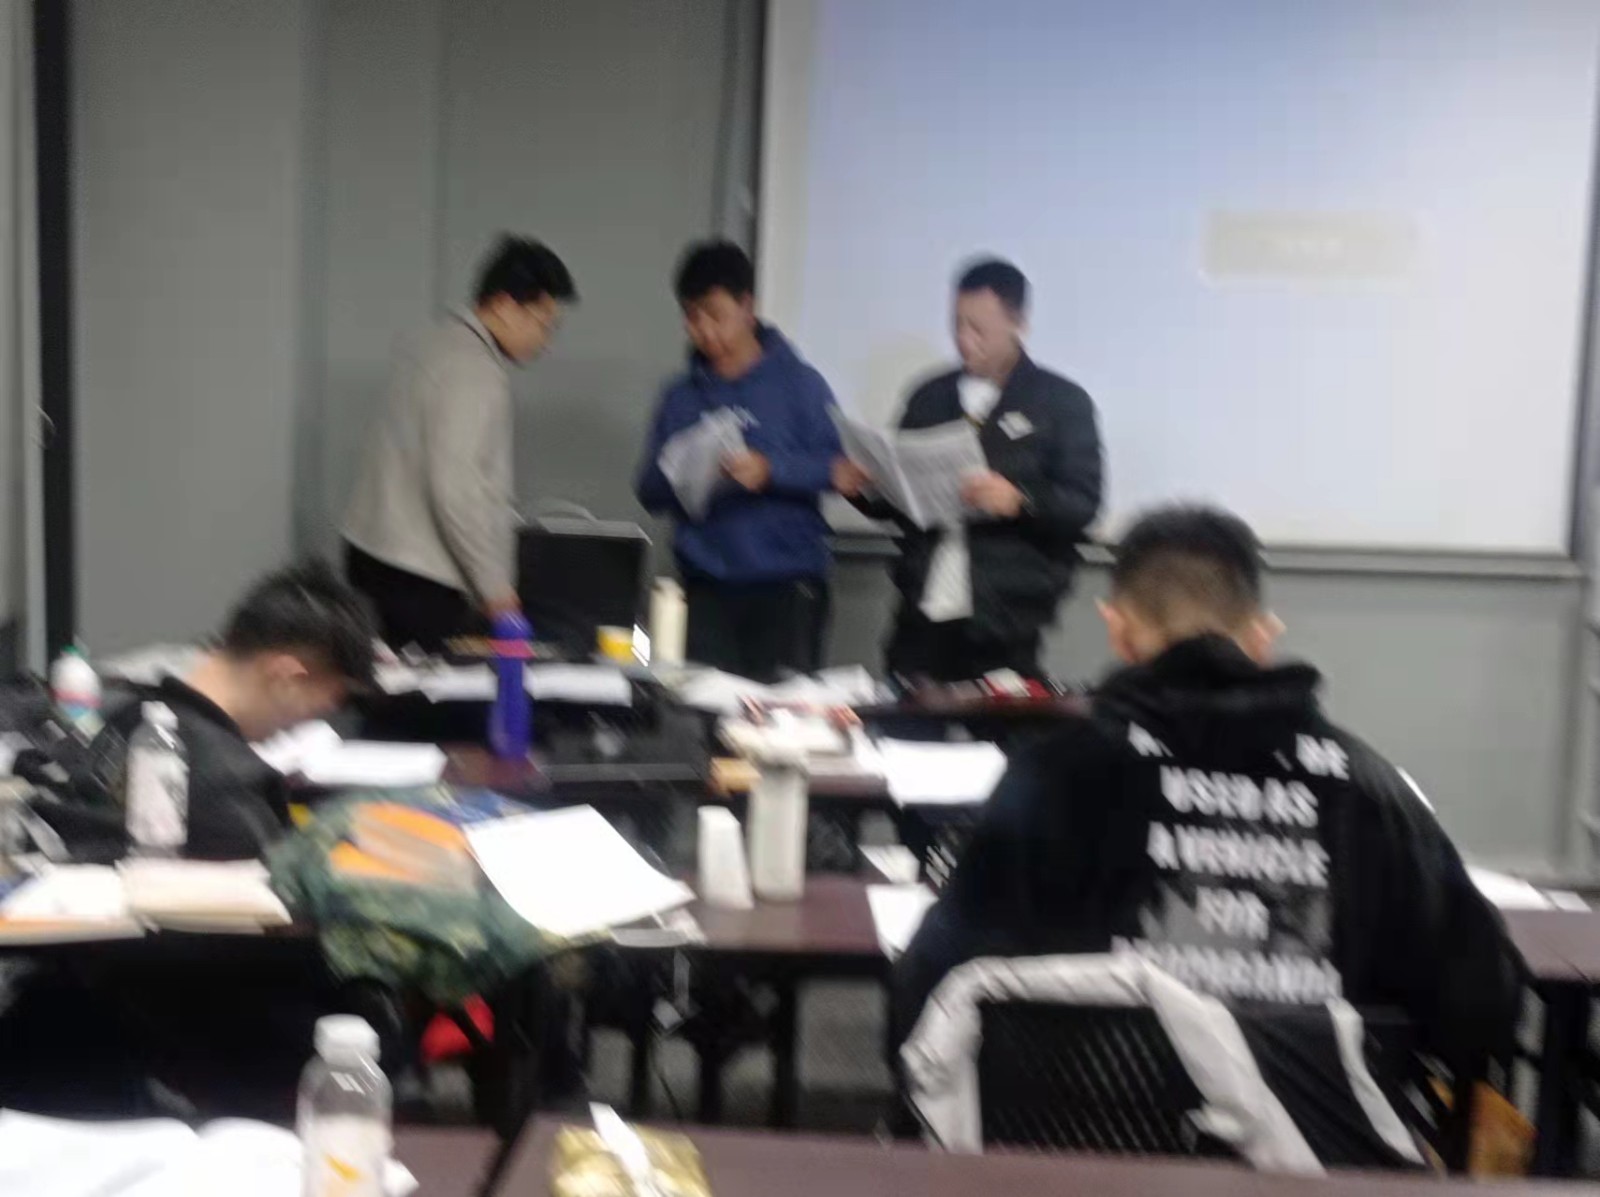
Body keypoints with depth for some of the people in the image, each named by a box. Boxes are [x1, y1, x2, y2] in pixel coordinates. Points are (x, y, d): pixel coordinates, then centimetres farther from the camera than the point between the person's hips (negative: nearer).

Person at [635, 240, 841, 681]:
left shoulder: (798, 383, 3)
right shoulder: (681, 396, 12)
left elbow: (837, 468, -4)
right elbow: (650, 492, 12)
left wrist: (770, 470, -19)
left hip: (786, 584, -2)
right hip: (707, 587, 3)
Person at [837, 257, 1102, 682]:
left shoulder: (1062, 403, 4)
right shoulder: (930, 398, 16)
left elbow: (1083, 504, -4)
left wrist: (1019, 500, -21)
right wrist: (863, 487, 0)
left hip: (1003, 616, -3)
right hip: (923, 611, 4)